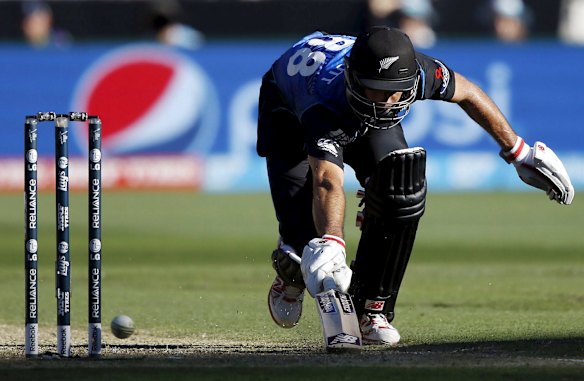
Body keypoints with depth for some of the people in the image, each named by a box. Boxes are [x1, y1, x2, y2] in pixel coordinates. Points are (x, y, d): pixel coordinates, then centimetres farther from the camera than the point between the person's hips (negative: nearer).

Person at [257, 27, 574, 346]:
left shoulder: (416, 72, -37)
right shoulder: (325, 105, -50)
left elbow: (467, 93, -13)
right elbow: (327, 182, -64)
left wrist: (518, 153, -6)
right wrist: (330, 244, -83)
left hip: (365, 118, 4)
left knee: (400, 195, -23)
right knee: (305, 233, -18)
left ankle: (372, 308, -6)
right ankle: (290, 273, 22)